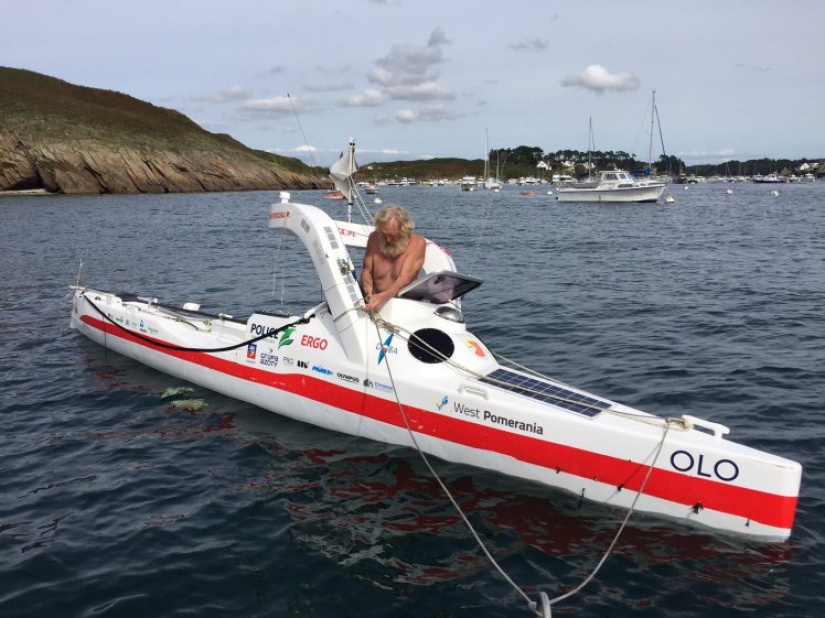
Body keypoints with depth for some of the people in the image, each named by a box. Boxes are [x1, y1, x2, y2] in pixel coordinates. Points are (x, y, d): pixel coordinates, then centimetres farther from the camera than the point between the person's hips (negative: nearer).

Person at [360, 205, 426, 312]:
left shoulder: (417, 243, -13)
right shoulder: (374, 239, -2)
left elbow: (404, 279, -22)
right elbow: (367, 270, 7)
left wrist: (382, 297, -39)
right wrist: (368, 286, -17)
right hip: (376, 300, 2)